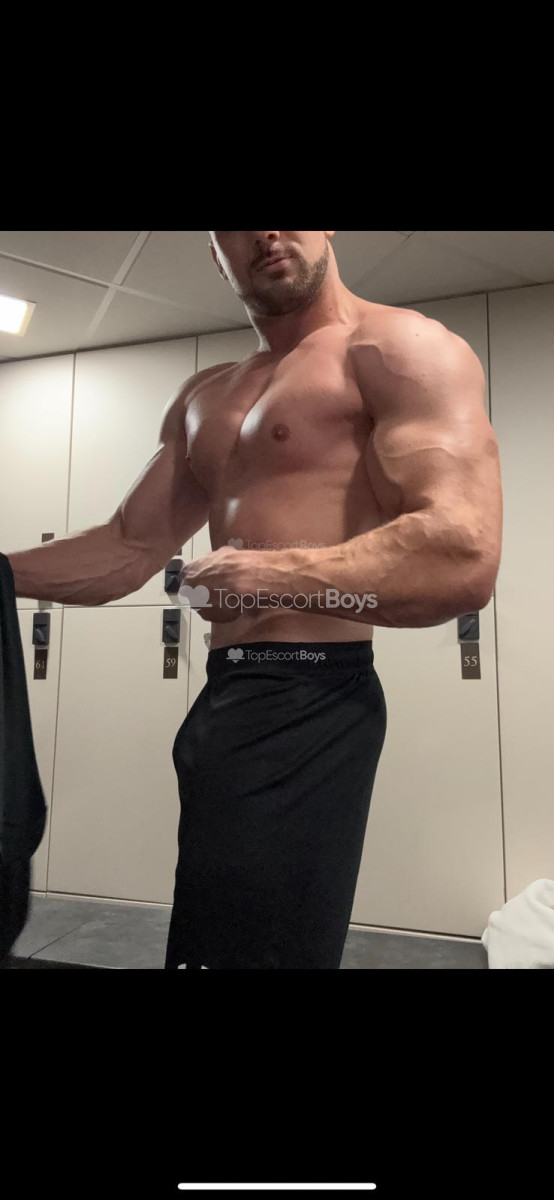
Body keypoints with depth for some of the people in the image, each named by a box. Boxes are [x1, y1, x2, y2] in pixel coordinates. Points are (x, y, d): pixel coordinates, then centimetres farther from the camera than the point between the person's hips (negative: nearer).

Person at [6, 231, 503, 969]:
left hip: (307, 704, -8)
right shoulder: (202, 401, 18)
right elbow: (127, 550, 14)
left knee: (244, 948, 2)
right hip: (228, 697, 9)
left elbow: (463, 560, -20)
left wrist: (271, 576, -16)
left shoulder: (400, 349, -6)